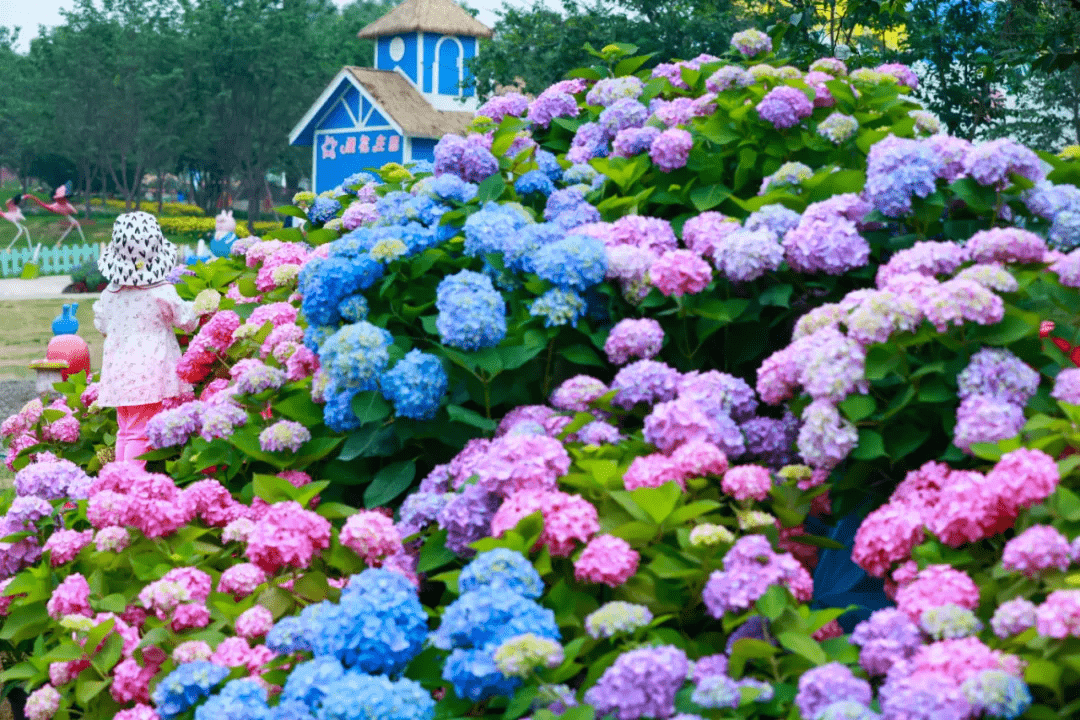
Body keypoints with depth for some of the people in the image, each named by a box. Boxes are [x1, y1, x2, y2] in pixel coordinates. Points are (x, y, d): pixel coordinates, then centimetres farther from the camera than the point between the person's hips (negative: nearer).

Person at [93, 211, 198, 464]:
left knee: (124, 431, 16)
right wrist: (198, 306, 20)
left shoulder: (110, 294, 1)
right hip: (150, 373, -5)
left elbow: (102, 325, 17)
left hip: (118, 371, 5)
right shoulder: (163, 293, -13)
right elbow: (187, 320, 0)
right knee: (140, 434, -3)